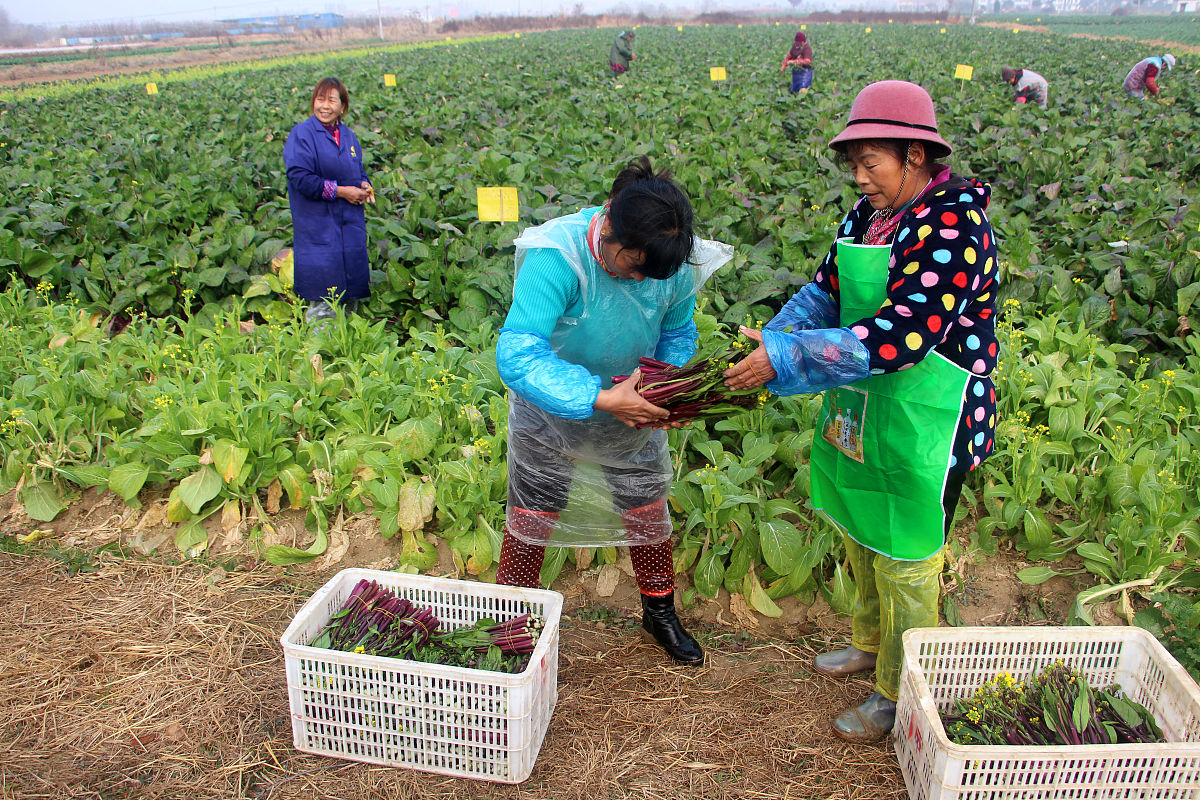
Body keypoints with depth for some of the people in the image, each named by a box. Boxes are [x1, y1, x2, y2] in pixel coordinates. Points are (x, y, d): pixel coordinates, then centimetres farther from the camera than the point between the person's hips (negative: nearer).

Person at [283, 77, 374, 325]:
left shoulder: (348, 135, 13)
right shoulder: (301, 134, -8)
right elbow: (301, 178, -16)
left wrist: (364, 185, -1)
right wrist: (340, 191, -17)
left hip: (350, 221, 6)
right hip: (317, 224, -6)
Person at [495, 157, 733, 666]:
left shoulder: (675, 265, -20)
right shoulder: (557, 258, -35)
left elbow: (677, 335, -2)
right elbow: (516, 354, -41)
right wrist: (601, 399, -48)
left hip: (632, 403, 4)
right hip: (551, 405, -3)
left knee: (647, 508, 12)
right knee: (532, 516, 6)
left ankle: (659, 613, 37)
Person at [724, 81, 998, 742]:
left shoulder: (952, 224, -23)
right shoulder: (866, 216, 4)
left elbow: (899, 336, -31)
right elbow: (824, 293, 8)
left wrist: (784, 360, -31)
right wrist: (765, 347, -10)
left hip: (924, 426, -8)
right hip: (860, 414, 8)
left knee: (904, 561, 7)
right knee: (861, 536, 24)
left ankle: (898, 696, 29)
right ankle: (871, 643, 48)